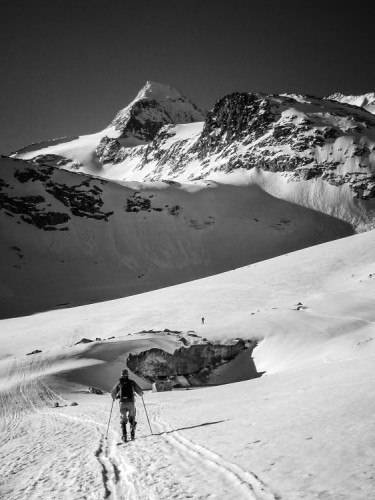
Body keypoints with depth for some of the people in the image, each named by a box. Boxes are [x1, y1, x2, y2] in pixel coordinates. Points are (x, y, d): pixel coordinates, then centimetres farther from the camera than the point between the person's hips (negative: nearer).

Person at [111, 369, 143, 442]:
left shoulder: (119, 383, 8)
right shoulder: (132, 382, 6)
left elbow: (113, 393, 17)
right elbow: (139, 391, 11)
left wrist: (114, 397, 40)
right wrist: (141, 394, 35)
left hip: (122, 403, 0)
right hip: (131, 402, 0)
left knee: (123, 419, 10)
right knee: (132, 417, 19)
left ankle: (124, 435, -4)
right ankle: (132, 430, 1)